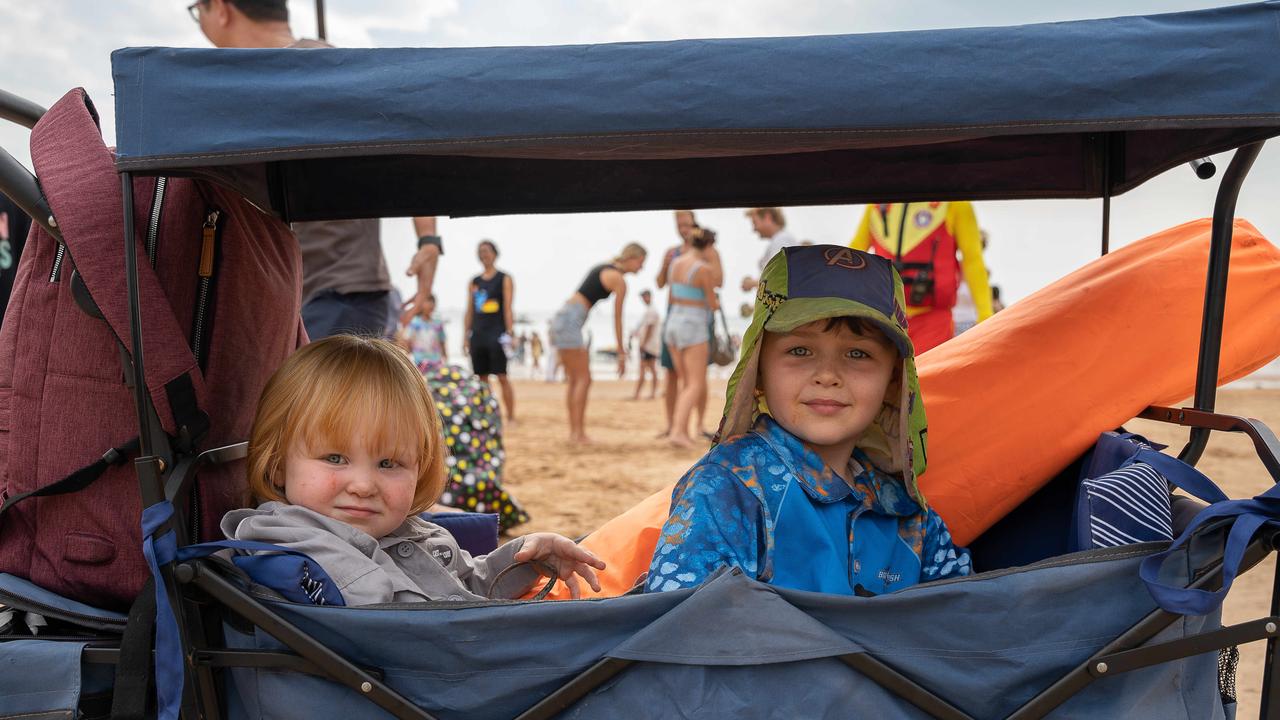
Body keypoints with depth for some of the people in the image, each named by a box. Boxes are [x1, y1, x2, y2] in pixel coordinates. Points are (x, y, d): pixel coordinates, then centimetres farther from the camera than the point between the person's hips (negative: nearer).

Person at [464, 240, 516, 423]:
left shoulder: (504, 279, 2)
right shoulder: (474, 282, 15)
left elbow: (508, 309, -5)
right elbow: (469, 312, 15)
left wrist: (509, 333, -13)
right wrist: (465, 337, 9)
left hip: (497, 333, -5)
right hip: (477, 334, 5)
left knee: (502, 377, -8)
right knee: (482, 378, 5)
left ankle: (511, 417, -4)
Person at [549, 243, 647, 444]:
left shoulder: (603, 268, 21)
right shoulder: (619, 280, -7)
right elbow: (617, 319, -6)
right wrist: (621, 354, -2)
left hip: (561, 318, 9)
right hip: (570, 322, -9)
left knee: (574, 380, 12)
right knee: (583, 379, -6)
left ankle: (573, 431, 14)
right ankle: (578, 434, -7)